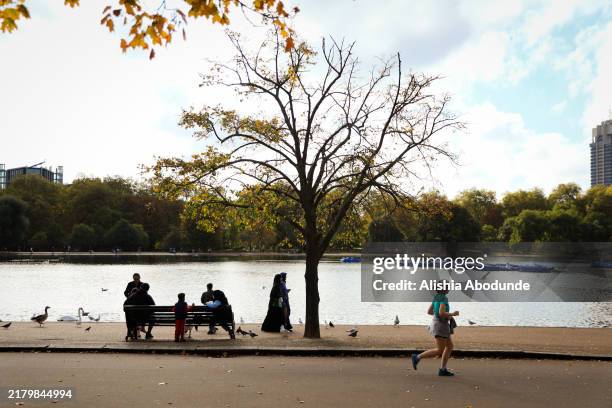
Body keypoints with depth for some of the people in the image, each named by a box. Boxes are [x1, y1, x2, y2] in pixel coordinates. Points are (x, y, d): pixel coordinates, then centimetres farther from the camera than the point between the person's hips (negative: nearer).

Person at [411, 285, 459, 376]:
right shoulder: (444, 298, -18)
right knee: (440, 351, -7)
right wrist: (452, 314, -12)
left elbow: (429, 311, 14)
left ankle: (442, 370, 9)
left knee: (450, 346, 11)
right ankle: (417, 357, -4)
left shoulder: (436, 297, 10)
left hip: (439, 324, 10)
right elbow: (441, 313, -28)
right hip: (440, 325, -10)